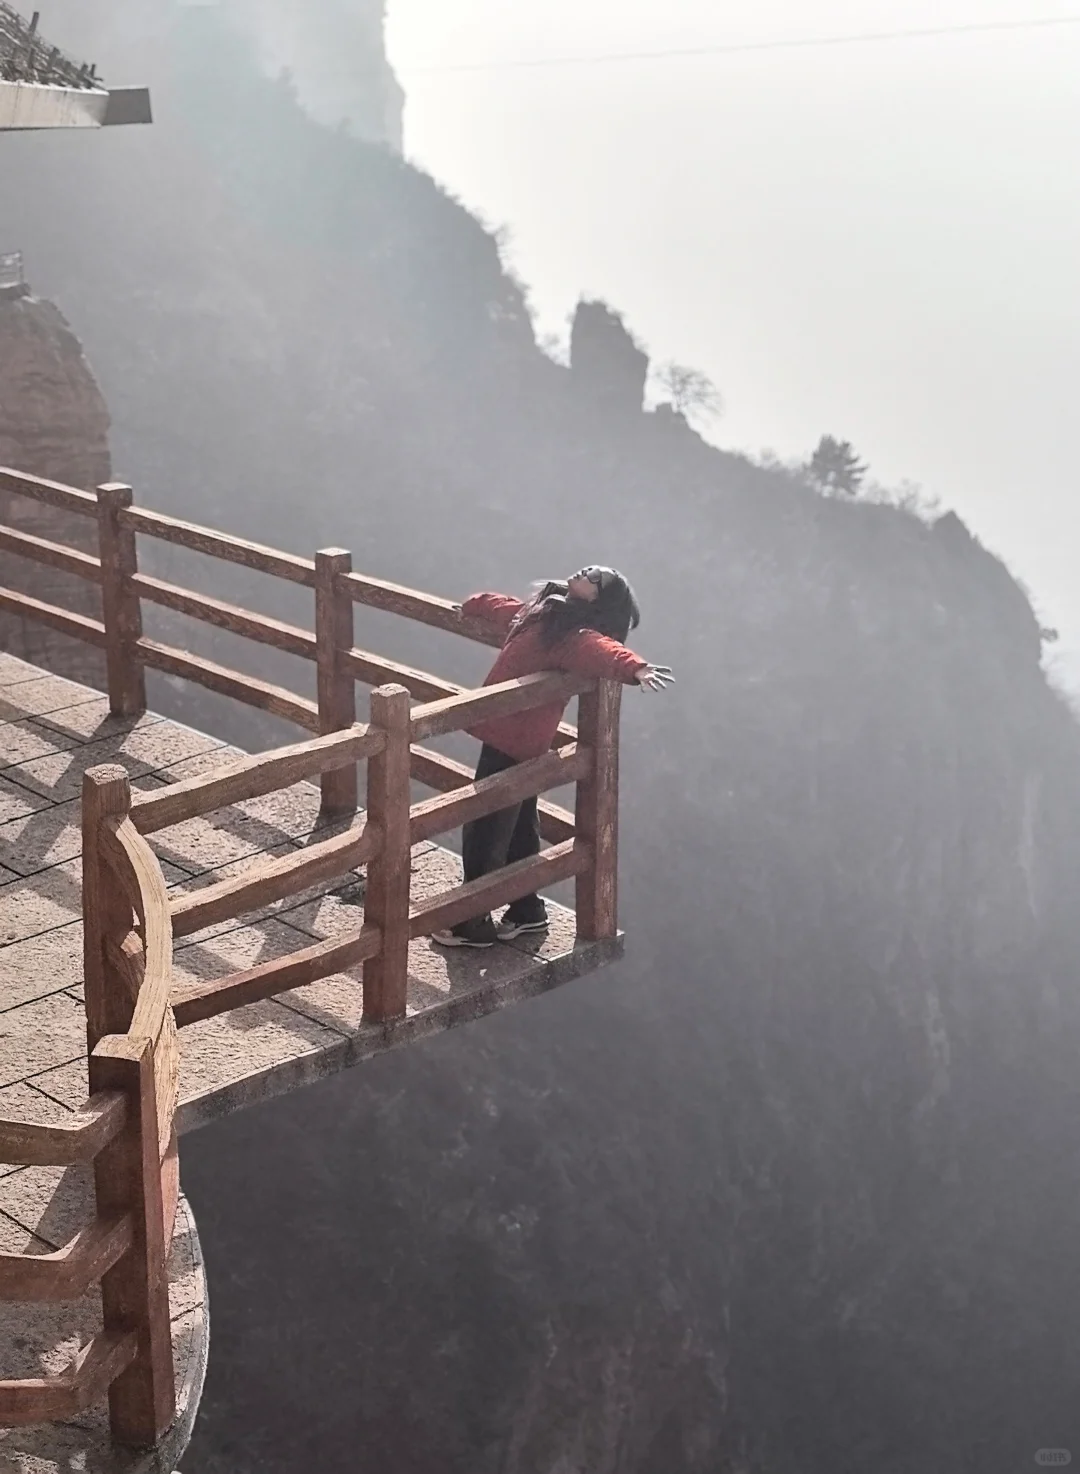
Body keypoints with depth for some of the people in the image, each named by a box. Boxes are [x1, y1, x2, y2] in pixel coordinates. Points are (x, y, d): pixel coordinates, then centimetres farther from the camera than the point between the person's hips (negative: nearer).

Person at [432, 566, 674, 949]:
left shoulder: (578, 637, -19)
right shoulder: (538, 613, 11)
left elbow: (602, 650, -40)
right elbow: (499, 607, 31)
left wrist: (635, 668, -61)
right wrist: (469, 606, 51)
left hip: (512, 742, -10)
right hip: (507, 736, 10)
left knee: (484, 833, 2)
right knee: (518, 827, 22)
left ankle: (475, 924, 16)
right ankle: (526, 910, 37)